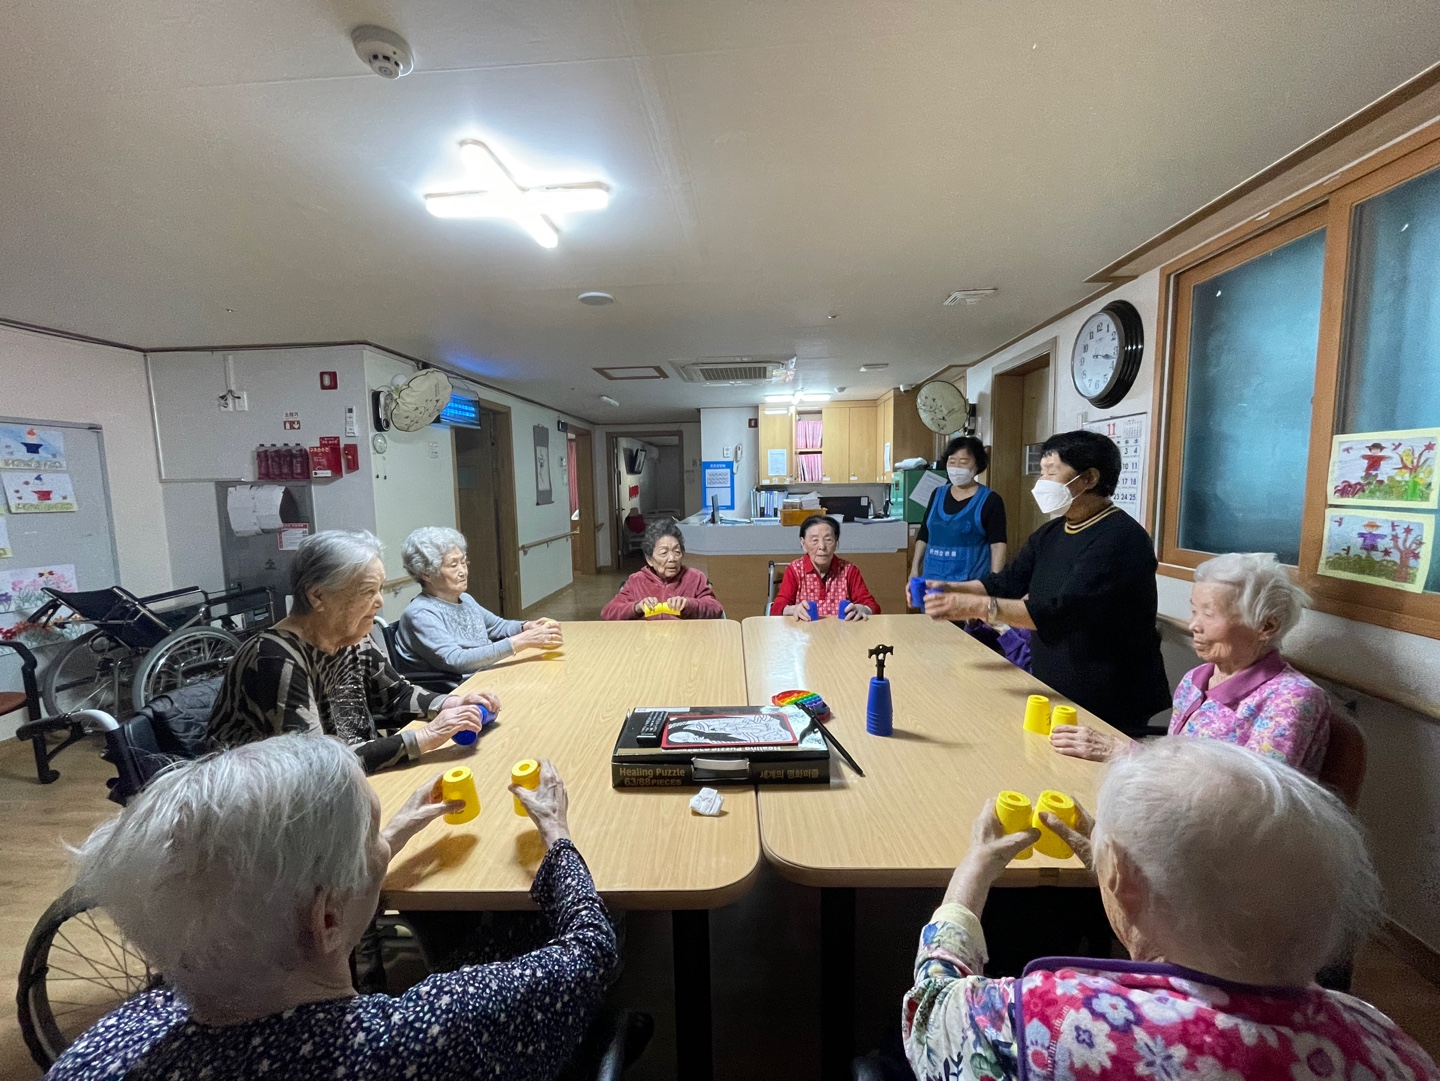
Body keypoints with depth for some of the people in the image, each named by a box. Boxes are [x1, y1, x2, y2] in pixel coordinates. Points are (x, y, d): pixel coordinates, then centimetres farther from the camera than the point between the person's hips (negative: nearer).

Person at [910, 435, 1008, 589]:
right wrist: (914, 570, 12)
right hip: (933, 580, 5)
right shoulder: (937, 495, 12)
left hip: (970, 584, -4)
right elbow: (923, 536, 17)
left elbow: (997, 545, -6)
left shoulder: (990, 500, -2)